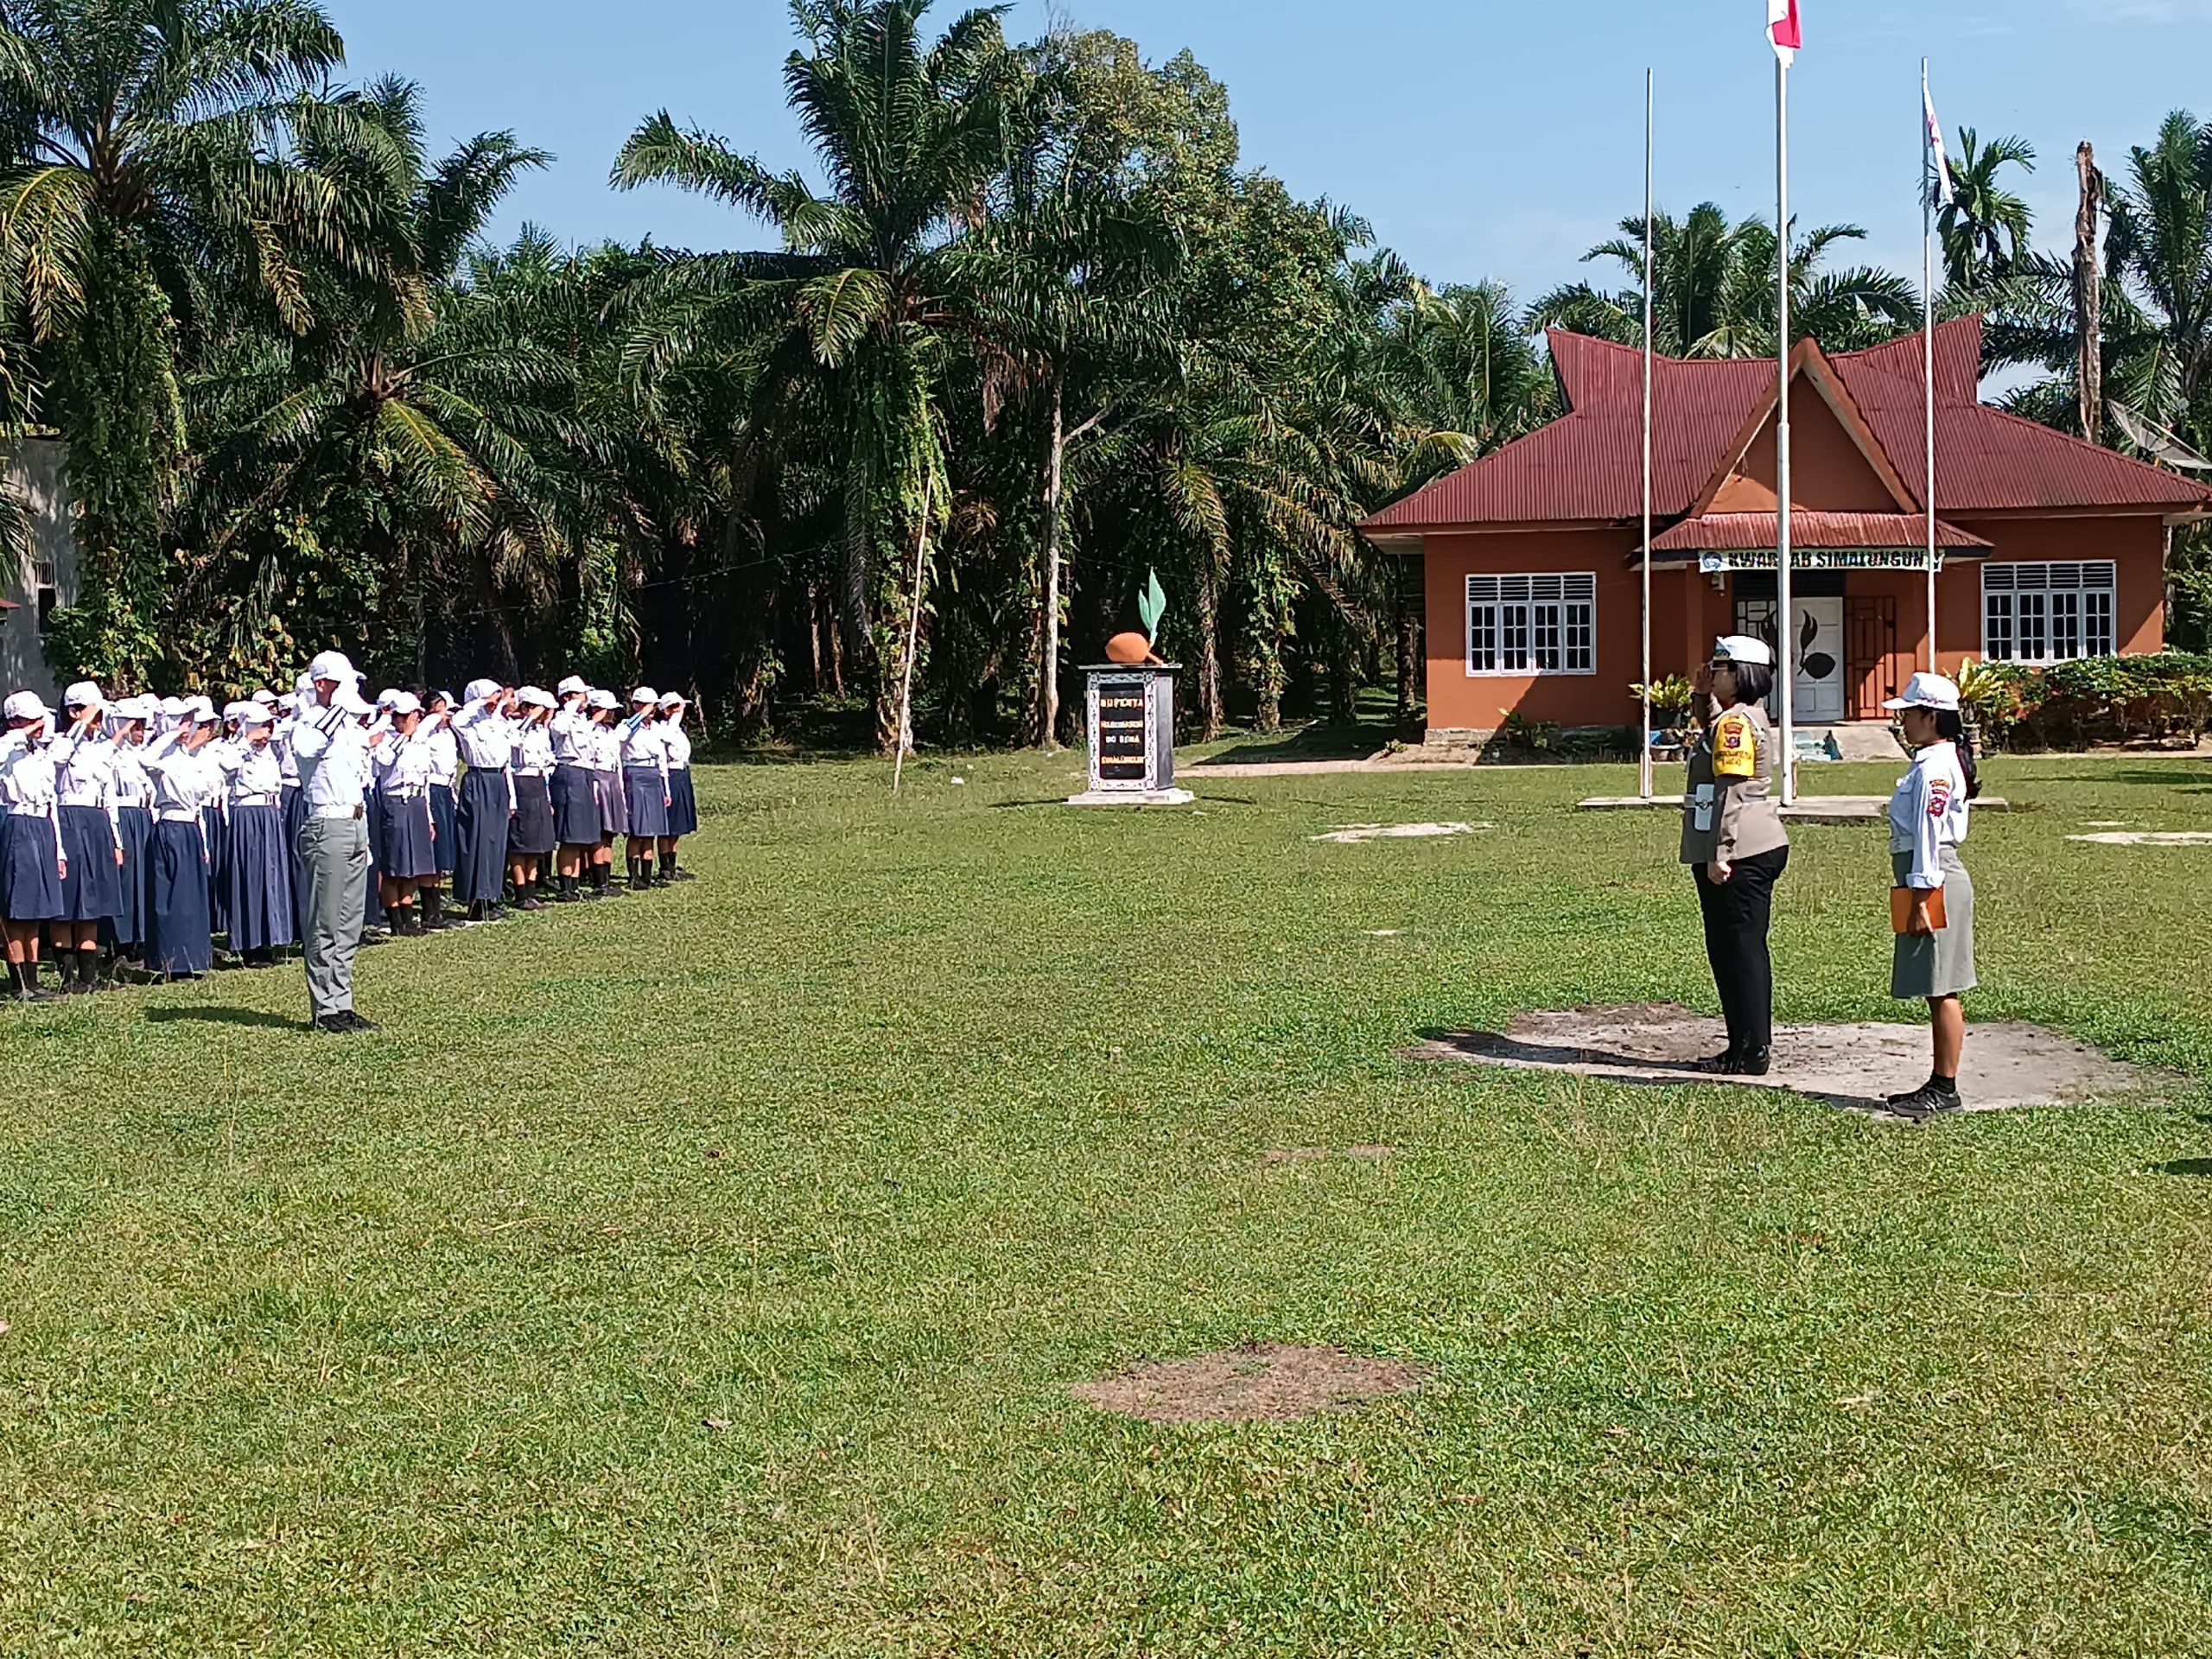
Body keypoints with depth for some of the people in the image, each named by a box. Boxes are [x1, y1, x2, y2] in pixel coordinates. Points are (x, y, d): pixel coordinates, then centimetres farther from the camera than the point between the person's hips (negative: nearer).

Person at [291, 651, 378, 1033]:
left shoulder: (350, 726, 17)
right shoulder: (309, 723, -9)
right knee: (326, 925, -5)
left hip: (356, 824, 9)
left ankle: (342, 1004, 16)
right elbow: (305, 747, -34)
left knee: (350, 923, 11)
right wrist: (339, 707, -26)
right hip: (328, 826, -9)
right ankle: (326, 1009, -2)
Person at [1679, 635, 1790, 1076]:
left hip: (1740, 856, -11)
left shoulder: (1735, 722, -15)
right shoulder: (1748, 717, 17)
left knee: (1740, 949, -5)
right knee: (1737, 949, 14)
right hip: (1758, 850, 11)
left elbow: (1732, 791, -21)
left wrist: (1719, 853, -21)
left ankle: (1752, 1053, 0)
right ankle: (1749, 1046, 20)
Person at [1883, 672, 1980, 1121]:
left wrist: (1921, 900, -20)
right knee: (1939, 992, 13)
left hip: (1935, 885, -11)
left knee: (1942, 991, -6)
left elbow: (1929, 836, -19)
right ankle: (1939, 1085, 19)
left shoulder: (1934, 768, -16)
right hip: (1933, 883, 11)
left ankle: (1945, 1090, -2)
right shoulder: (1935, 761, 16)